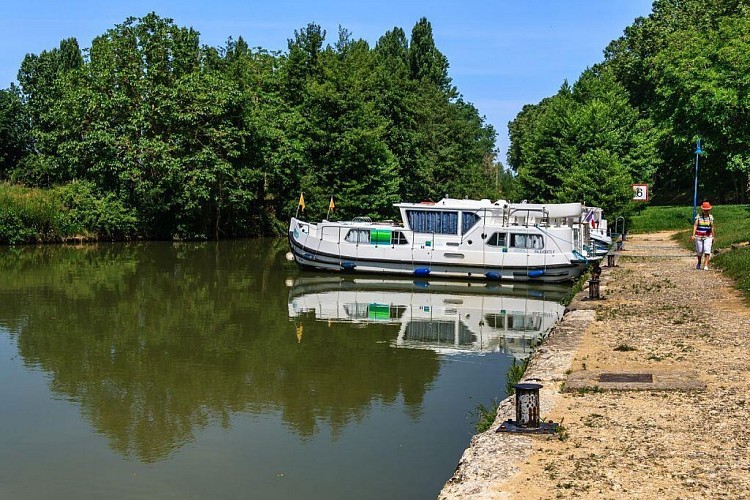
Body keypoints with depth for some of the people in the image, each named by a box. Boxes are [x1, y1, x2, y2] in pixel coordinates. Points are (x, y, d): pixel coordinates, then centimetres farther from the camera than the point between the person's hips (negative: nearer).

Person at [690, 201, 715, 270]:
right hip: (699, 236, 0)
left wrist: (713, 237, 9)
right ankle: (699, 263, 34)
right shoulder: (698, 217, -3)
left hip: (708, 237, 0)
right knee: (699, 251, 10)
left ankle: (706, 265, -13)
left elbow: (712, 227, 7)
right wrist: (693, 235, -17)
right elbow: (695, 225, -8)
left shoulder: (711, 217, 2)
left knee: (707, 250, -13)